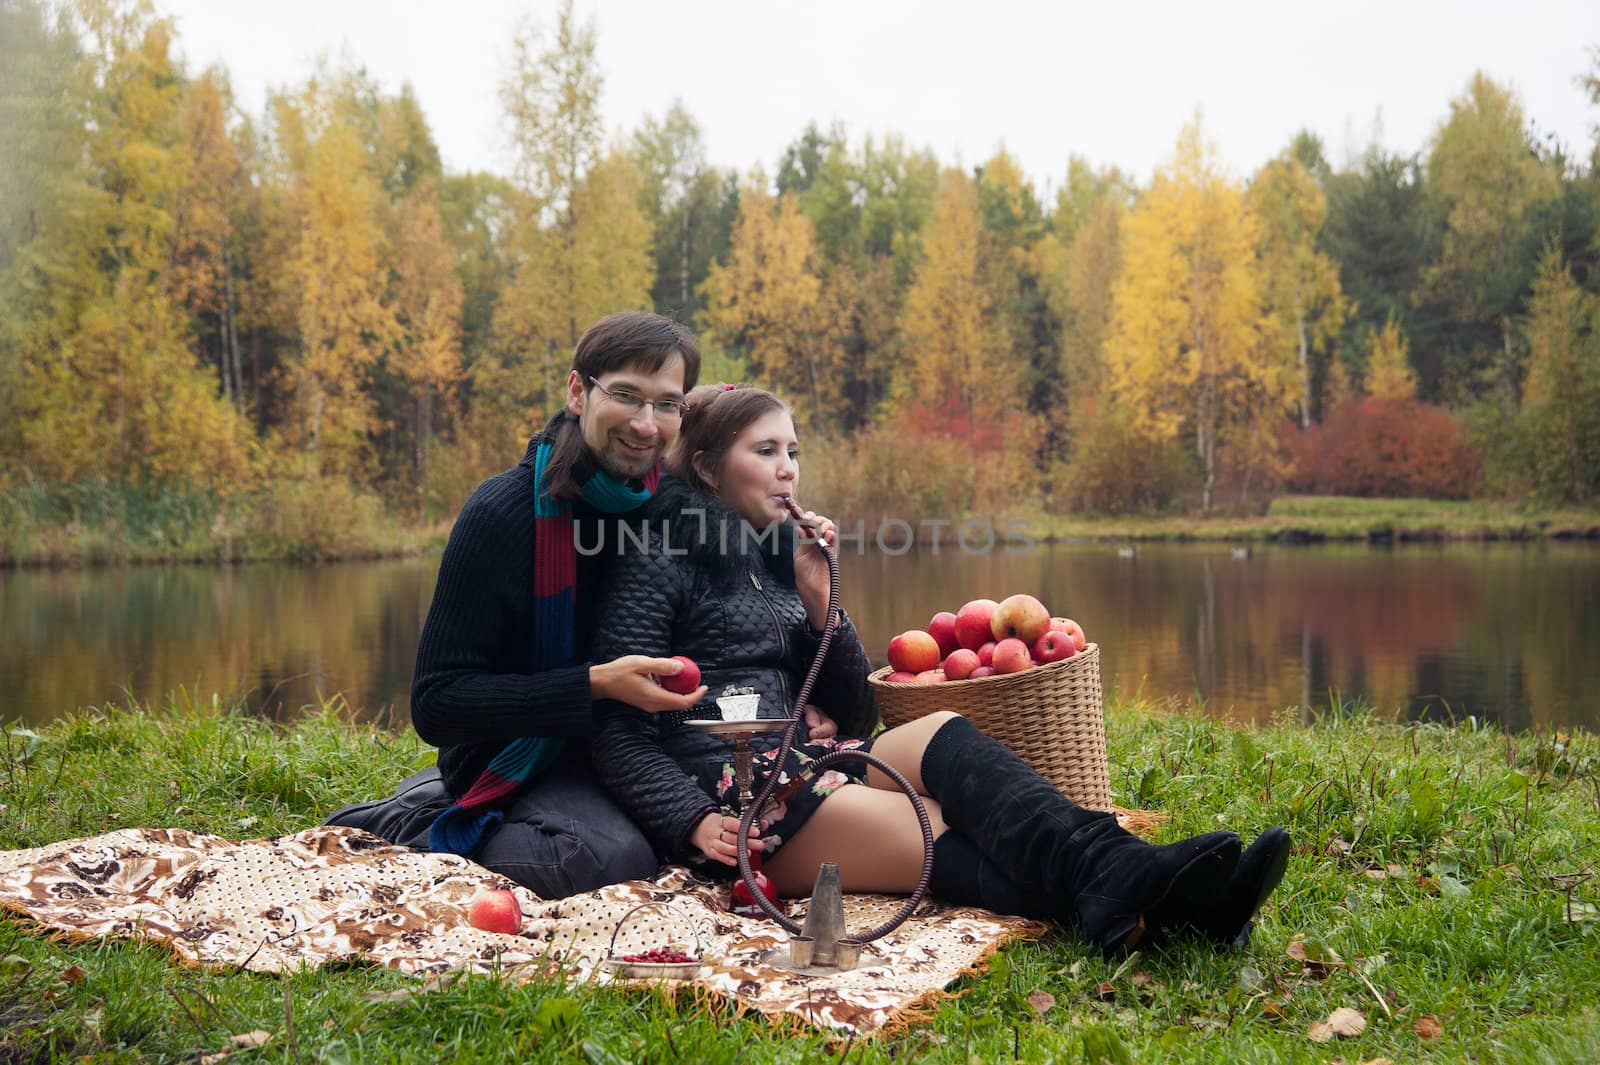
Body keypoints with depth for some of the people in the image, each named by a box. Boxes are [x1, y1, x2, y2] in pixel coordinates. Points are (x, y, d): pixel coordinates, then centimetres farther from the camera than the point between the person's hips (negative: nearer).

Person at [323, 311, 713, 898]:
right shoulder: (503, 512, -18)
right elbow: (436, 704, -19)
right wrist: (595, 685, -27)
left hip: (621, 749, 8)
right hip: (518, 757, -8)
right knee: (615, 857, -31)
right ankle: (408, 820, -3)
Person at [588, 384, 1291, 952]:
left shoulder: (779, 554, 20)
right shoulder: (659, 562, 0)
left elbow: (853, 712, 16)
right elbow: (620, 734, -7)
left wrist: (819, 604, 3)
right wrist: (697, 824, -21)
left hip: (810, 762, 6)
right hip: (727, 793, -6)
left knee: (941, 735, -25)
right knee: (950, 847, -29)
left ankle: (1126, 875, -45)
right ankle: (1125, 897, -51)